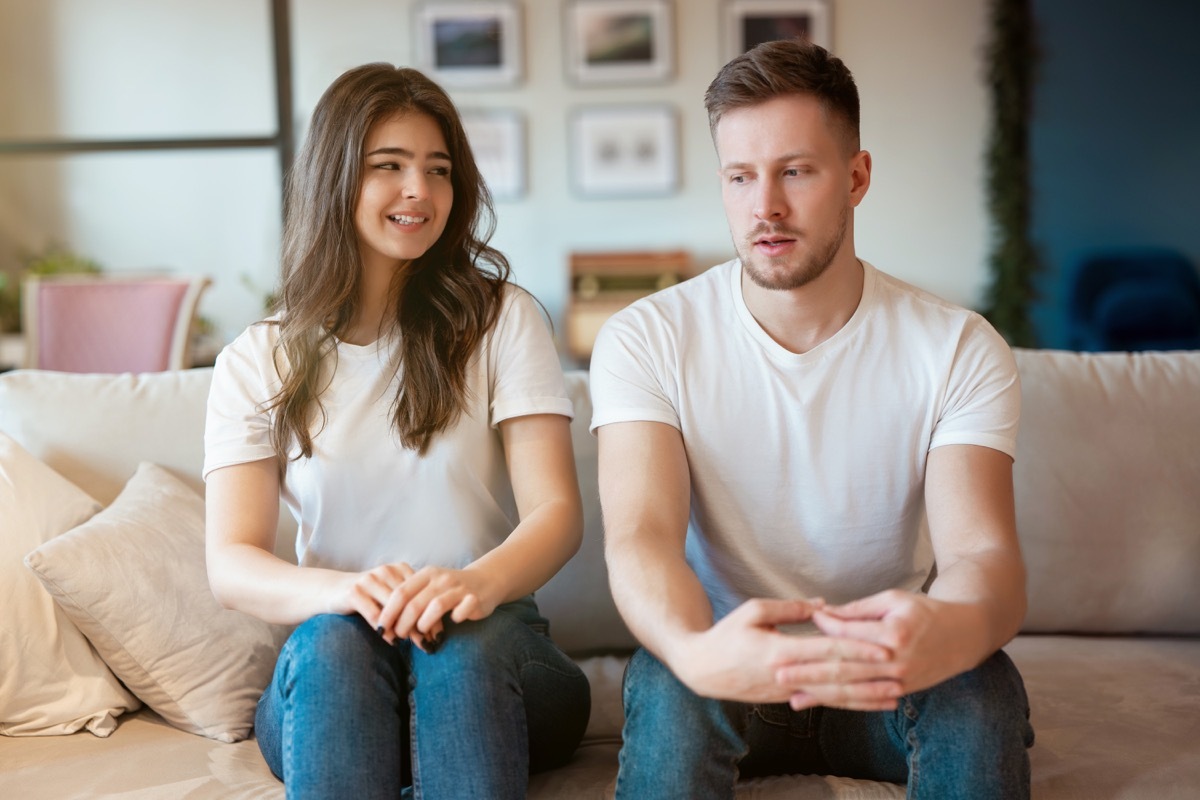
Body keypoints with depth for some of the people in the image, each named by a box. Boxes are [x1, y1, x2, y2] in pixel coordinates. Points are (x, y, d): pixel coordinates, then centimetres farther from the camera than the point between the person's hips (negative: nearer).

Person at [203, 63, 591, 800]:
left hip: (490, 640, 0)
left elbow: (557, 512, -7)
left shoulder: (502, 319, 4)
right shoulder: (257, 364, 6)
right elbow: (231, 566, -4)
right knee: (335, 639, -34)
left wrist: (479, 581, -31)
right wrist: (343, 589, -28)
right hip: (326, 678, 1)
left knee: (464, 645, -35)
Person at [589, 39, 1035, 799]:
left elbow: (983, 552, -21)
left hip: (886, 679, 1)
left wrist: (950, 627, -48)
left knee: (983, 687, -30)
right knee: (664, 681, -33)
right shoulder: (646, 339, -9)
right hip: (730, 675, -1)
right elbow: (640, 536, -23)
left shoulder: (959, 350, -8)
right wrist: (695, 649, -47)